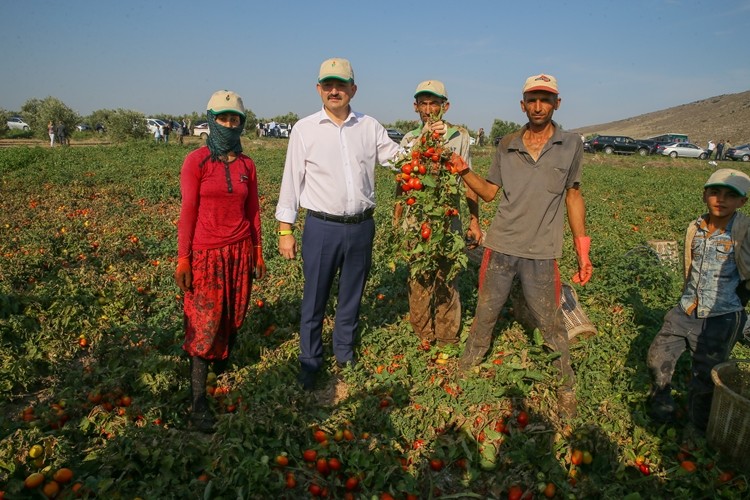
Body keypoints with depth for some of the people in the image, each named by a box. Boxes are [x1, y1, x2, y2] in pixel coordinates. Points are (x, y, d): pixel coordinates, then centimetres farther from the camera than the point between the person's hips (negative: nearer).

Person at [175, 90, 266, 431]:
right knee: (205, 324, -3)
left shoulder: (247, 165, 6)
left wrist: (257, 254, 11)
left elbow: (253, 211, 10)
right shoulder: (196, 162, -6)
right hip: (206, 253, -4)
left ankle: (221, 369, 33)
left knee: (233, 317, 11)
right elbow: (188, 212, -7)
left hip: (240, 250, 4)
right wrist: (183, 260, -8)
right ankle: (198, 403, 3)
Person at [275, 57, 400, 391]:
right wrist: (285, 230, -2)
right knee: (314, 299, 7)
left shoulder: (370, 127, 5)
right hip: (321, 227, -2)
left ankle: (345, 356, 35)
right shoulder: (305, 129, 0)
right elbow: (291, 180, 0)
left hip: (361, 227, 2)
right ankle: (309, 363, 25)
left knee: (352, 297, 16)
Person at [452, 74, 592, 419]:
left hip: (541, 252, -2)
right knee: (485, 314, 15)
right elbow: (489, 192, 9)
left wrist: (583, 251, 2)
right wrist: (463, 171, -8)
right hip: (500, 247, 2)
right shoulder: (507, 145, 4)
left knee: (550, 324, 8)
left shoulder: (570, 145, 1)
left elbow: (573, 198, 5)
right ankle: (467, 364, 36)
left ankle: (566, 387, 27)